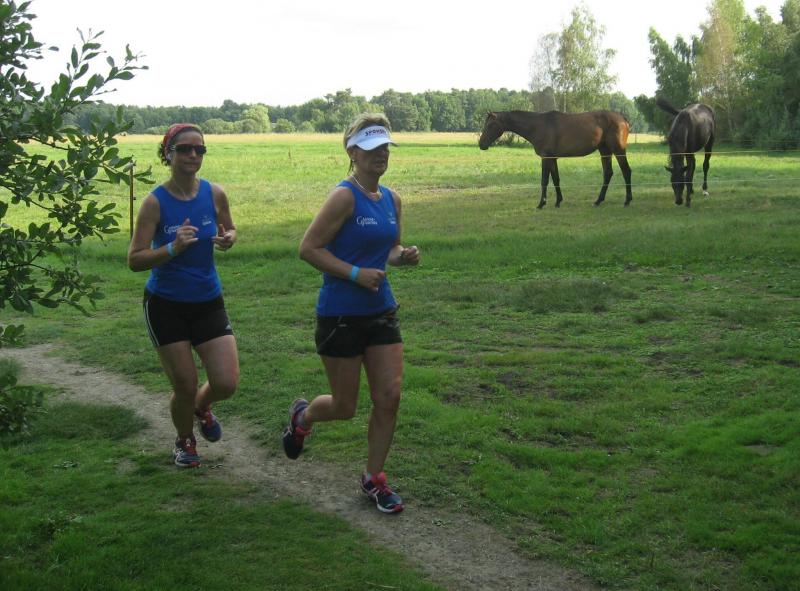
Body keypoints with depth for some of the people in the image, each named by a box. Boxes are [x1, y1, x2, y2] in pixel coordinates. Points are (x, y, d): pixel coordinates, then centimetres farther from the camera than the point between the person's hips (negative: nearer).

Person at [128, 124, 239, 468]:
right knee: (185, 387, 2)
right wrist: (172, 249, -33)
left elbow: (229, 230, 13)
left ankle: (202, 407, 34)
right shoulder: (155, 202, -14)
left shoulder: (214, 194, -5)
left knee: (226, 384, -4)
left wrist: (228, 239, -11)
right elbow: (134, 260, -16)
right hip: (166, 306, -3)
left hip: (208, 302, 3)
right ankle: (184, 442, 34)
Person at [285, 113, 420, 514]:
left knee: (389, 398, 3)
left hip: (381, 311, 6)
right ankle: (302, 416, 41)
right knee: (344, 407, 6)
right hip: (340, 315, -6)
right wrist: (355, 273, -22)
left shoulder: (391, 199, 7)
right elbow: (309, 248, -17)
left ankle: (374, 478, 21)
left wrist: (403, 256, -2)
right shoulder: (345, 197, -16)